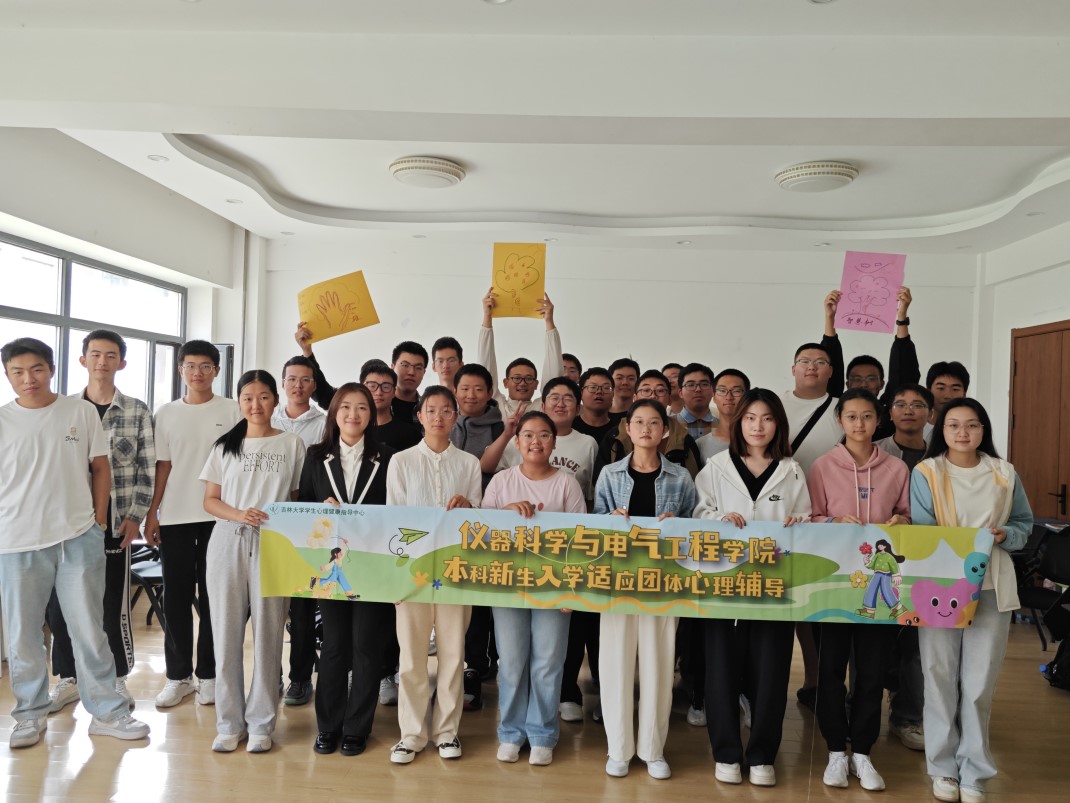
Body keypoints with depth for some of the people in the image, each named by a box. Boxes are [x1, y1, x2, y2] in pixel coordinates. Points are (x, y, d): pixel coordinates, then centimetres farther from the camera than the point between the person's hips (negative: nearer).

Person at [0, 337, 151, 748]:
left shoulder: (81, 411, 1)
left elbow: (100, 467, 7)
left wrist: (99, 519, 2)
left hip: (79, 539, 0)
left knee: (89, 629, 7)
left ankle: (107, 711, 16)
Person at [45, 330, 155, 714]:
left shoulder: (137, 411, 2)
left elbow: (147, 469, 1)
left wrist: (135, 515, -6)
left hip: (115, 519, -2)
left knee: (113, 603, 3)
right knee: (60, 602, 6)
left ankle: (118, 679, 20)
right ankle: (68, 679, 24)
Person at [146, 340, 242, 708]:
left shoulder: (231, 411, 2)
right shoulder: (166, 413, 8)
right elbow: (162, 466, 7)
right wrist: (151, 513, 2)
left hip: (219, 516, -2)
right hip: (175, 516, 2)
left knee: (212, 596, 4)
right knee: (176, 597, 6)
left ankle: (208, 674, 15)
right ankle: (178, 676, 18)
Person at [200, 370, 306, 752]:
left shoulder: (292, 444, 5)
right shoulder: (225, 445, 10)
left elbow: (299, 498, 6)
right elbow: (210, 500, 8)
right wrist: (239, 515, -11)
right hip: (228, 544, 2)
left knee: (267, 632, 1)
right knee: (227, 631, 5)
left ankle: (261, 723, 14)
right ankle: (230, 722, 19)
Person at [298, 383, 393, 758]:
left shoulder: (385, 458, 2)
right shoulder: (316, 456, 8)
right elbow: (302, 504, 9)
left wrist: (365, 526, -14)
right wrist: (324, 509, -10)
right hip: (329, 564, 1)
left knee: (366, 645, 4)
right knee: (334, 645, 8)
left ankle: (356, 729, 17)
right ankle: (328, 727, 22)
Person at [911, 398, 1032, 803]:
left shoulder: (1005, 474, 7)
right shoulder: (925, 473, -2)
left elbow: (1024, 524, 14)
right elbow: (919, 532, -4)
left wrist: (1005, 535, -6)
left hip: (991, 587, 2)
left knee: (980, 682, 4)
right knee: (940, 676, 4)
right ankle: (943, 767, 18)